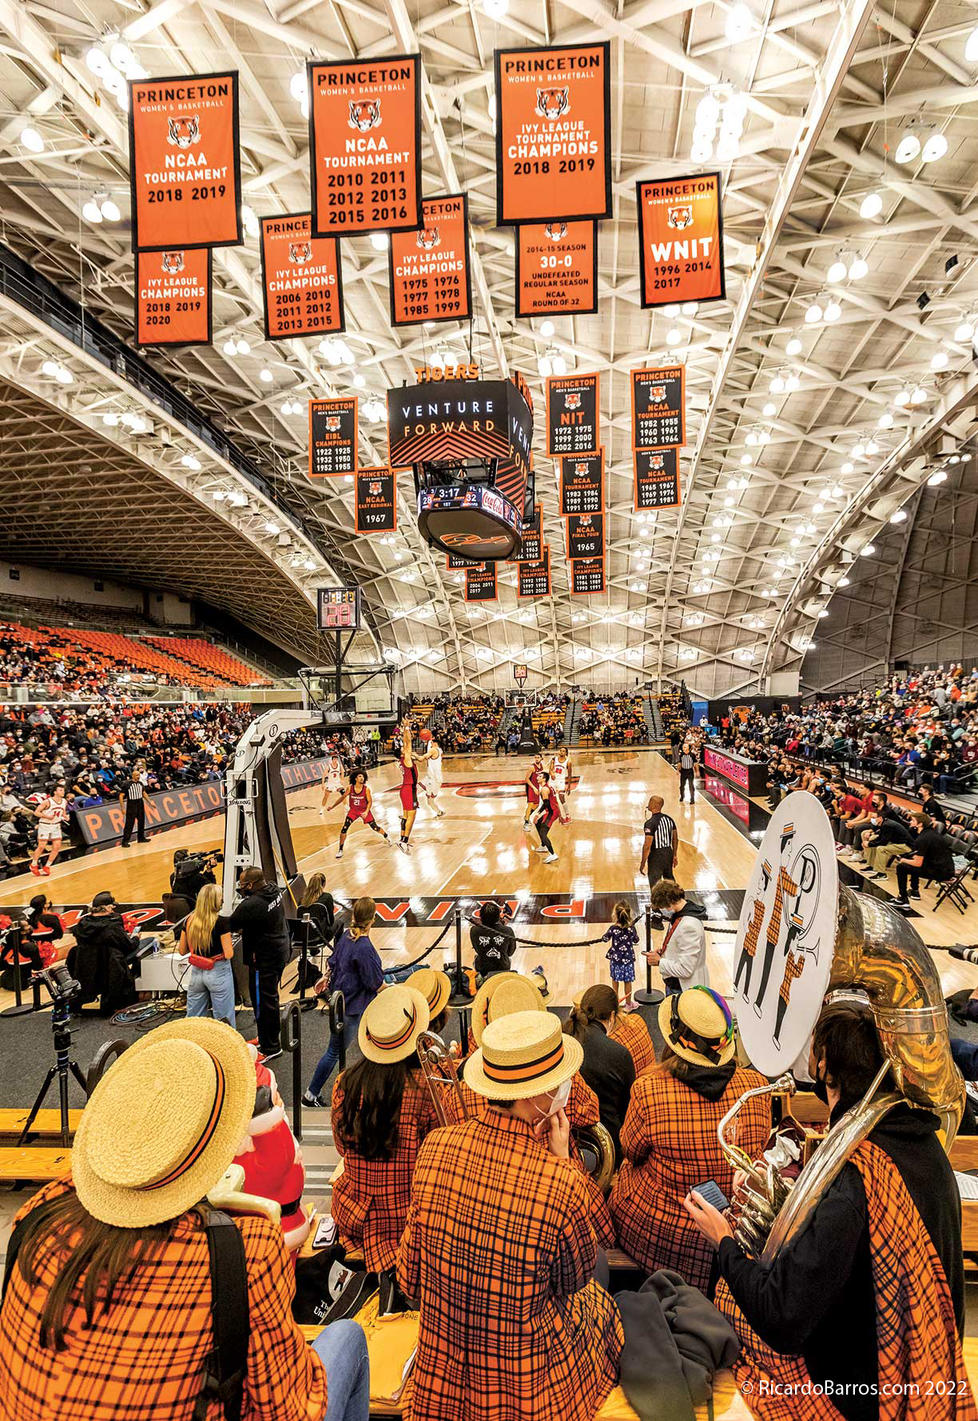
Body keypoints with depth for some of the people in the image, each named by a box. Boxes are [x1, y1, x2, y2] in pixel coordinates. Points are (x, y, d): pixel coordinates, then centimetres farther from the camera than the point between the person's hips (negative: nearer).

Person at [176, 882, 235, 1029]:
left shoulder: (189, 921, -1)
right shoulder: (221, 922, -17)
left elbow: (182, 951, 8)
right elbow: (228, 954, -16)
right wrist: (230, 945, 4)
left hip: (196, 972, 5)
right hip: (218, 972, -5)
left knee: (193, 1019, 16)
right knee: (223, 1020, 5)